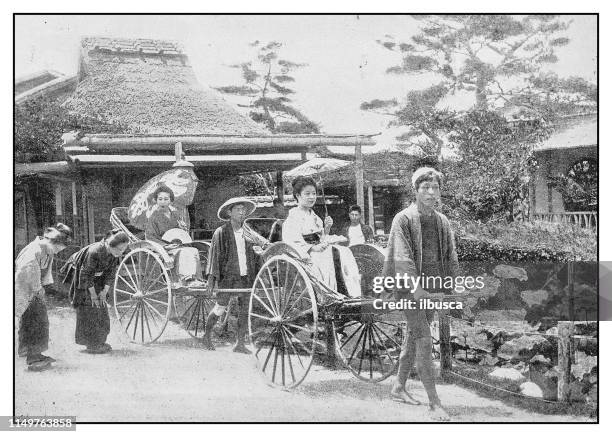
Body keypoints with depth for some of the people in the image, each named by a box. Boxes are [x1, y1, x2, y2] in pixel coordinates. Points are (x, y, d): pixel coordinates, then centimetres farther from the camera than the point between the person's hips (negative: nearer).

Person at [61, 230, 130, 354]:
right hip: (80, 276, -7)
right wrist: (92, 293, -21)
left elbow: (111, 272, -4)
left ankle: (99, 341, 11)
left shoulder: (115, 254, -15)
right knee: (89, 306, -10)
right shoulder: (94, 251, -36)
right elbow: (86, 274, -27)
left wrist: (104, 291, -10)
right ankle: (91, 345, -7)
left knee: (101, 306, 4)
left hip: (96, 276, 7)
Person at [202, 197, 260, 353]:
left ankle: (239, 344, 11)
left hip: (246, 277, 5)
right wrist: (212, 278, -12)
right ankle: (207, 336, 22)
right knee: (220, 308, 0)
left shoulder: (248, 233, 11)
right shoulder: (221, 232, -4)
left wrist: (255, 276, 11)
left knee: (245, 310, 3)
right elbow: (215, 256, -7)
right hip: (227, 276, -5)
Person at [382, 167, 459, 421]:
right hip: (409, 287, -6)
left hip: (430, 287, 6)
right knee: (424, 340, -12)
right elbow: (402, 257, -17)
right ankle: (434, 403, -11)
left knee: (413, 337, 16)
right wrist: (415, 286, -27)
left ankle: (399, 388, 32)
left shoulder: (442, 222, 11)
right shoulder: (403, 219, -8)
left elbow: (451, 258, 13)